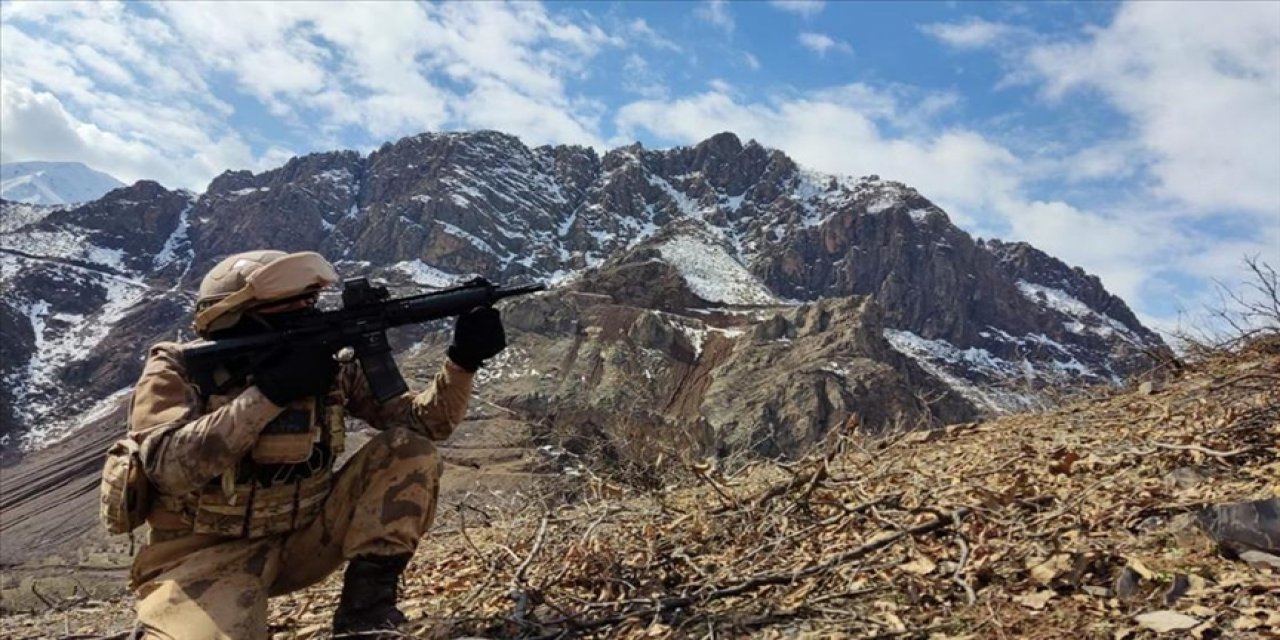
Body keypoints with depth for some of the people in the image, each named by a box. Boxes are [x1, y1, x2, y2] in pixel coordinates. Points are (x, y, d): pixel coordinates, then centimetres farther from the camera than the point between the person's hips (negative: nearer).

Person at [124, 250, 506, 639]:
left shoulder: (331, 367, -2)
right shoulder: (179, 371, -10)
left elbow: (424, 422, -3)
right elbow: (169, 465, -27)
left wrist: (463, 360, -20)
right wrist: (270, 391, -30)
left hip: (304, 537, 5)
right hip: (208, 553, -4)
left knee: (410, 450, -13)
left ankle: (366, 601, -10)